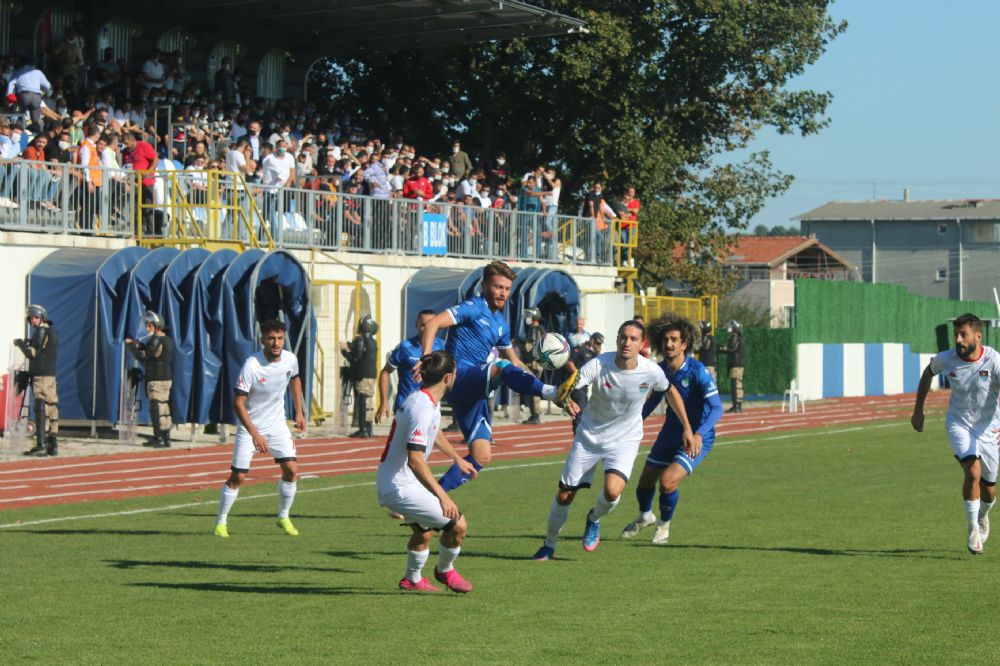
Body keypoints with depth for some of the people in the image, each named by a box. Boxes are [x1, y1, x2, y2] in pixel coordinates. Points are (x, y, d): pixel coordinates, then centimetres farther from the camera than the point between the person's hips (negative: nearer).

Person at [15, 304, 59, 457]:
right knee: (52, 408, 8)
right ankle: (53, 445, 10)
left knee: (41, 410, -11)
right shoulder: (53, 331, 17)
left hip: (41, 376, -9)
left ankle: (41, 446, -16)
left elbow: (31, 353, -12)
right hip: (51, 375, 9)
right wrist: (29, 343, 15)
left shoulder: (41, 331, -10)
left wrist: (20, 343, 3)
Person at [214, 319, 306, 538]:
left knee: (291, 470, -8)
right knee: (237, 476, -5)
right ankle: (221, 522, 11)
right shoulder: (251, 365, -24)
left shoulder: (290, 359, -7)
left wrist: (299, 412, 14)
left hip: (277, 425, 4)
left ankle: (283, 517, 11)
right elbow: (238, 403, -22)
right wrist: (255, 435, -28)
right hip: (250, 426, -4)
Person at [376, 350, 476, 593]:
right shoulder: (423, 408, -25)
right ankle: (445, 570, 14)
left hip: (390, 484, 11)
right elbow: (415, 460, -34)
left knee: (423, 531, 33)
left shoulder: (429, 401, 8)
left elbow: (434, 433, 32)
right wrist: (442, 496, -38)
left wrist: (457, 458, 47)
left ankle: (413, 580, 50)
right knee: (458, 525, -11)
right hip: (400, 488, -11)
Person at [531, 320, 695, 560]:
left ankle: (594, 519, 11)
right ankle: (549, 545, 27)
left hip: (625, 440, 0)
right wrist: (566, 401, -55)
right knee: (564, 495, 1)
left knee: (612, 491, -26)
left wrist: (687, 429, 9)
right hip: (589, 436, 0)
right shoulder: (599, 365, -22)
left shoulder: (651, 371, -16)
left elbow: (671, 392, 5)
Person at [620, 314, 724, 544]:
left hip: (697, 438, -6)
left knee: (668, 481, -22)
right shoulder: (660, 370, -5)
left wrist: (698, 434, -41)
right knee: (645, 481, 14)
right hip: (671, 431, 6)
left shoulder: (697, 371, -24)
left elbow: (717, 408, -27)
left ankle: (664, 525, 8)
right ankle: (645, 516, 49)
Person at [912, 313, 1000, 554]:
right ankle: (973, 528, -5)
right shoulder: (946, 359, -13)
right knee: (973, 471, -24)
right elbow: (928, 373, 9)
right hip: (958, 423, 0)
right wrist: (918, 411, 13)